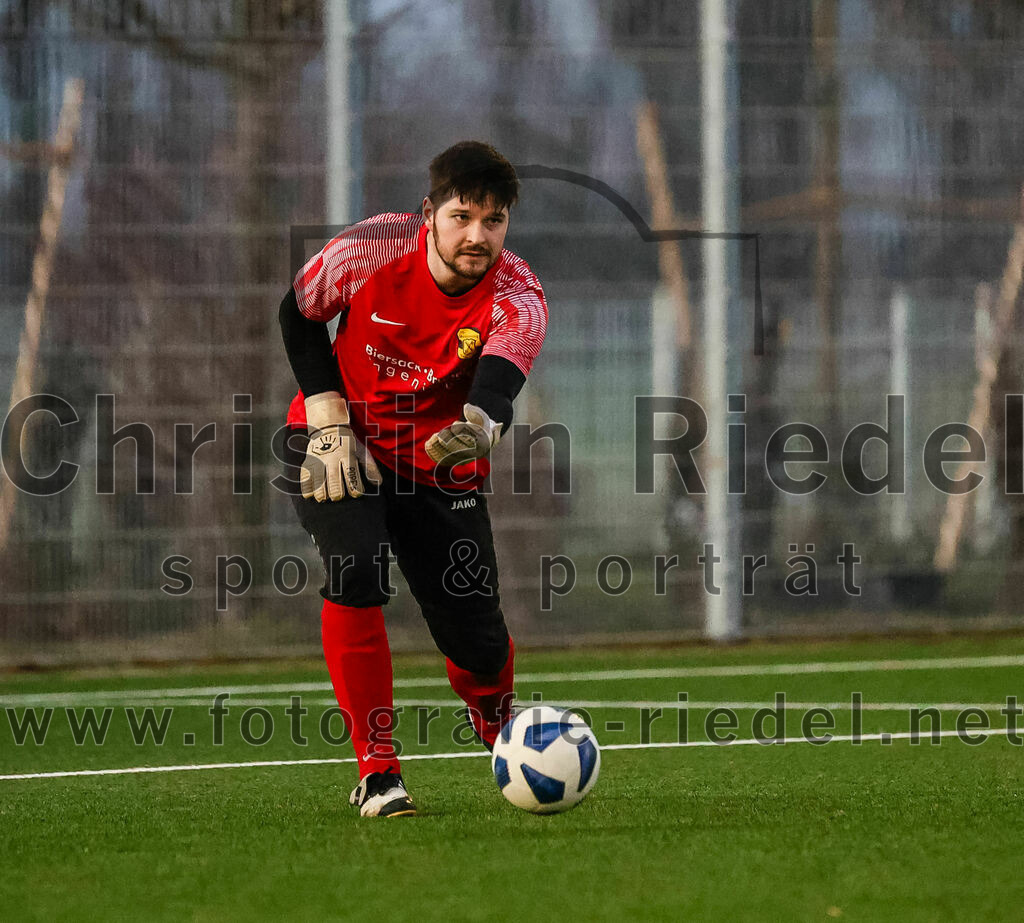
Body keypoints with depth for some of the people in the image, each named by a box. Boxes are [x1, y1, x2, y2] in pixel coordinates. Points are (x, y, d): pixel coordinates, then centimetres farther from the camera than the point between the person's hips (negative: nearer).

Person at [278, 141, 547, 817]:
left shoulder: (518, 298, -22)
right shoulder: (372, 248, -21)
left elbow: (499, 382, -40)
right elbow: (298, 315, -3)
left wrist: (477, 424, -64)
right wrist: (331, 423, -10)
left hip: (441, 465, 1)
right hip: (339, 441, -1)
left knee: (477, 641, -4)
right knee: (355, 572, -27)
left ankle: (498, 722, 35)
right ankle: (377, 772, -18)